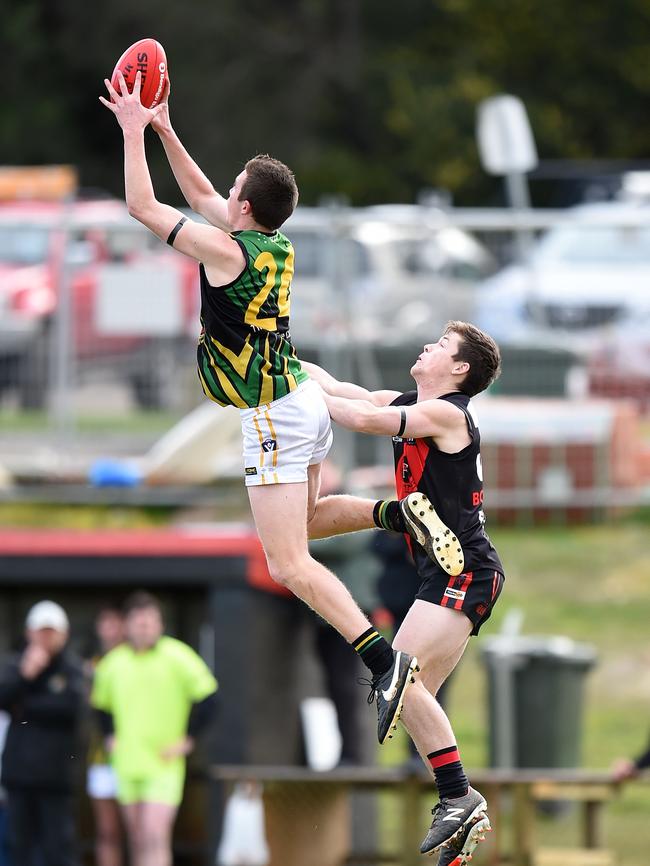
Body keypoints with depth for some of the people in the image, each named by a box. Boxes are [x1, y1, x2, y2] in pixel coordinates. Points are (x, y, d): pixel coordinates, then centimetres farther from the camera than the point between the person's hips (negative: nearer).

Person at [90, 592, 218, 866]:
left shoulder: (176, 656, -6)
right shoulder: (112, 662, 7)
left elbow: (207, 697, -2)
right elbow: (101, 704, 26)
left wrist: (187, 739, -4)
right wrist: (110, 737, 13)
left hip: (164, 766, -5)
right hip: (127, 765, 5)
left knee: (155, 837, -17)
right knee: (138, 842, 9)